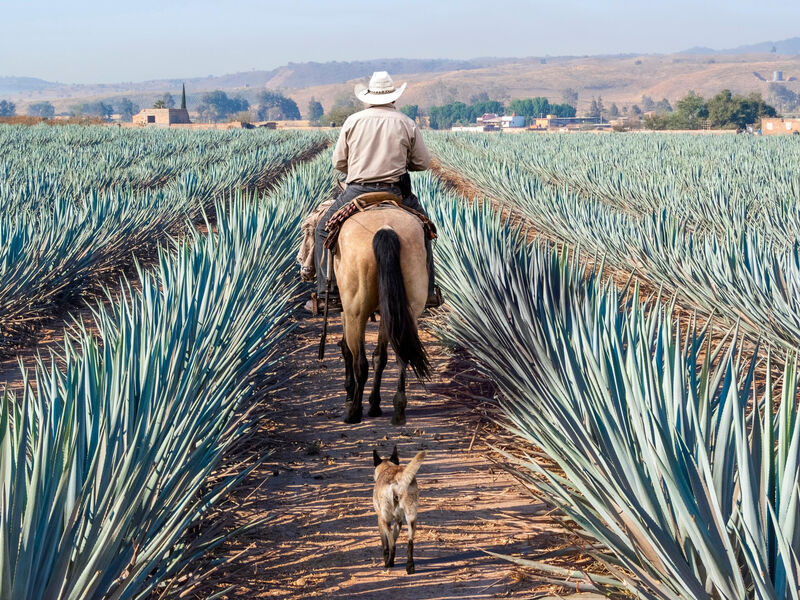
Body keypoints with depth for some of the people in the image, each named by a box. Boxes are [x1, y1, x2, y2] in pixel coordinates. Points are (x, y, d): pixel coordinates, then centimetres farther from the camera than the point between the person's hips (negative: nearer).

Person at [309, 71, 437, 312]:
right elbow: (423, 162, 7)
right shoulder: (407, 124, 2)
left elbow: (338, 162, 6)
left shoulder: (353, 121, 1)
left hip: (357, 192, -1)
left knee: (323, 231, 16)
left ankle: (327, 293, 7)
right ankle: (427, 290, 24)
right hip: (396, 193, 1)